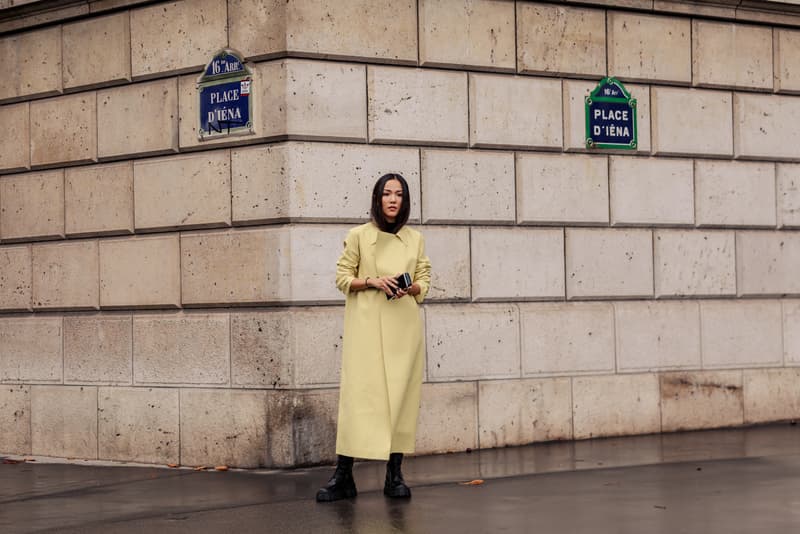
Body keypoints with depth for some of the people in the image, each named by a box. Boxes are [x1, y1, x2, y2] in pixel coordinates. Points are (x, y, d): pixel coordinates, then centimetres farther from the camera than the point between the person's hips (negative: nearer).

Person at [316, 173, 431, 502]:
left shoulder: (415, 239, 13)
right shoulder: (359, 236, 5)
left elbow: (424, 282, 14)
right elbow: (342, 278, 5)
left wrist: (409, 287, -8)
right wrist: (372, 281, -12)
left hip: (404, 325, 3)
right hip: (366, 325, -3)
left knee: (401, 395, 0)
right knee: (358, 392, -10)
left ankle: (395, 474, 6)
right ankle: (343, 476, -9)